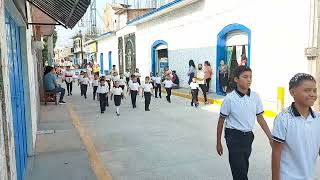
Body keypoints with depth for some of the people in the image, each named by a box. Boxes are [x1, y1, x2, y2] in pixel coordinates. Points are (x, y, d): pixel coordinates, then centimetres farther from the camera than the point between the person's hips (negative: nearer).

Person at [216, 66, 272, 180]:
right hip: (234, 136, -5)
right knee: (239, 169, -3)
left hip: (248, 136, 5)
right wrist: (218, 143, -1)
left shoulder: (255, 96, -4)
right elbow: (221, 121, -7)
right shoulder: (230, 98, -16)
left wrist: (270, 137, 1)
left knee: (244, 166, 19)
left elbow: (260, 118, 5)